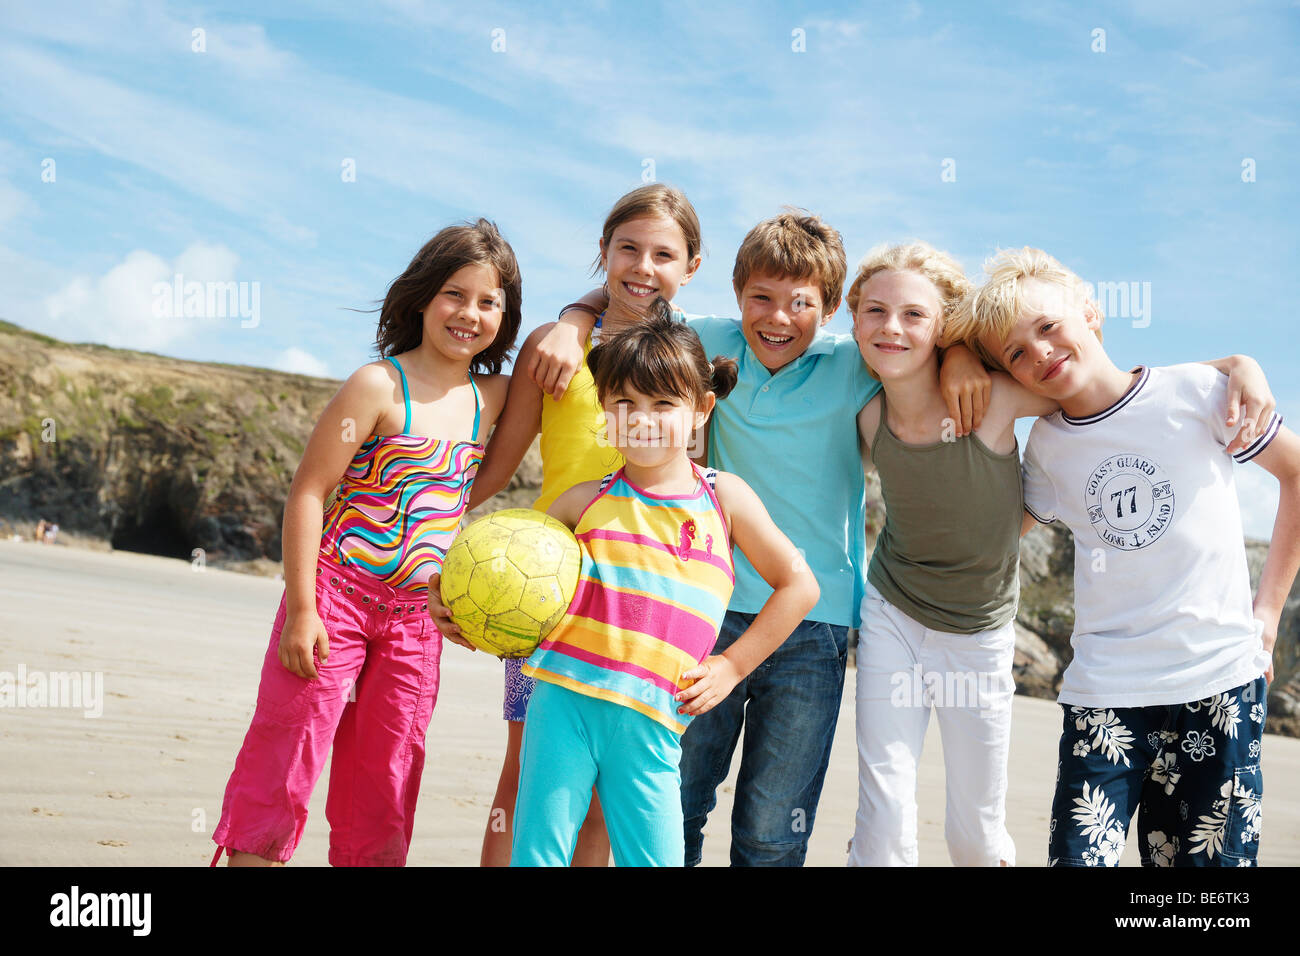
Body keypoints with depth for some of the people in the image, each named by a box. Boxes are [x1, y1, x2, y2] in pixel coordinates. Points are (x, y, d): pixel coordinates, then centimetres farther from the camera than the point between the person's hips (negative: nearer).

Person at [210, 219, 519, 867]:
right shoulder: (379, 386, -10)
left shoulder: (489, 398, 5)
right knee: (283, 765, -2)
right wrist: (301, 609, -15)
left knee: (381, 790, 11)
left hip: (416, 619, 5)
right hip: (337, 596, -5)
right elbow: (307, 492, -11)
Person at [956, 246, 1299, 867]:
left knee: (1210, 856, 4)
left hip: (1222, 679, -1)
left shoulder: (1195, 393, -3)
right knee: (1079, 856, -8)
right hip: (1104, 692, 2)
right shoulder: (1046, 445, 6)